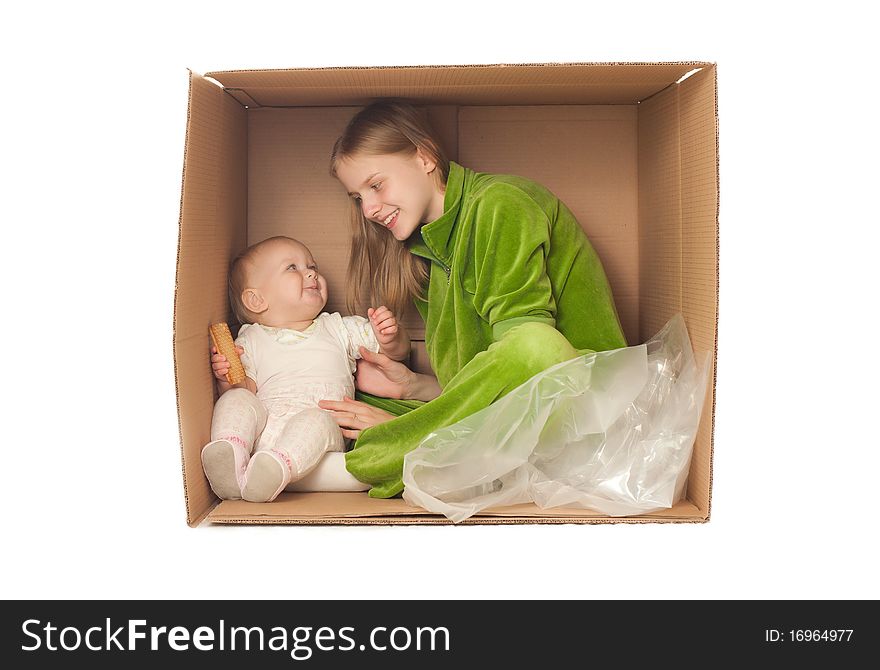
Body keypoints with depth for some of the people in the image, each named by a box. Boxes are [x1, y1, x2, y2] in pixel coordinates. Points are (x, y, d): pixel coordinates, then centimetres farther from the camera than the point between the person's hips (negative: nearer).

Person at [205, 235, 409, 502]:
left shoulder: (338, 328, 24)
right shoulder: (250, 340, 20)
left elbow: (397, 351, 21)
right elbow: (246, 389, 9)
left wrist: (389, 337, -2)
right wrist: (227, 379, -12)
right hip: (260, 436, 1)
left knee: (315, 419, -33)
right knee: (236, 399, -22)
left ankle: (280, 466, -55)